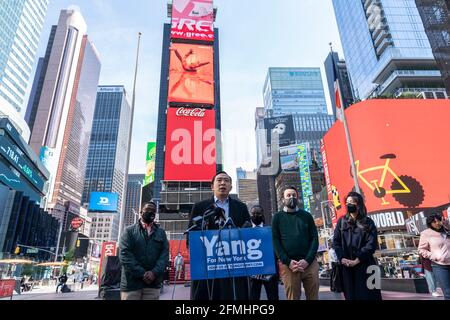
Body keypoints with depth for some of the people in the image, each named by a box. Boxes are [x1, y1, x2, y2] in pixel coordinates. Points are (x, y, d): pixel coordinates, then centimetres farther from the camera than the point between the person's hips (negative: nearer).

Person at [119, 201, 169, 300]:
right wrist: (142, 273, -13)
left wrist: (154, 272, -13)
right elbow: (124, 254, -6)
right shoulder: (129, 231, 5)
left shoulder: (161, 232, 13)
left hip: (153, 283, 2)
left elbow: (165, 254, 4)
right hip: (131, 283, -2)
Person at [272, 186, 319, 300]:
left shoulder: (306, 215, 11)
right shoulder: (278, 217, 7)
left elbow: (314, 238, 5)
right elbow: (275, 241, 0)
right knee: (292, 297, 4)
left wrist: (307, 260, -9)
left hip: (310, 263, 2)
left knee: (313, 297, 7)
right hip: (288, 265, -1)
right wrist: (288, 262, -11)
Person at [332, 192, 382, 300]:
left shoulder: (368, 222, 4)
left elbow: (372, 244, -7)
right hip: (347, 266, 2)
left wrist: (357, 260, -14)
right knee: (351, 295, 7)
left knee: (368, 294, 1)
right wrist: (342, 258, -9)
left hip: (365, 265, -2)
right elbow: (335, 242, 5)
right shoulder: (342, 222, 10)